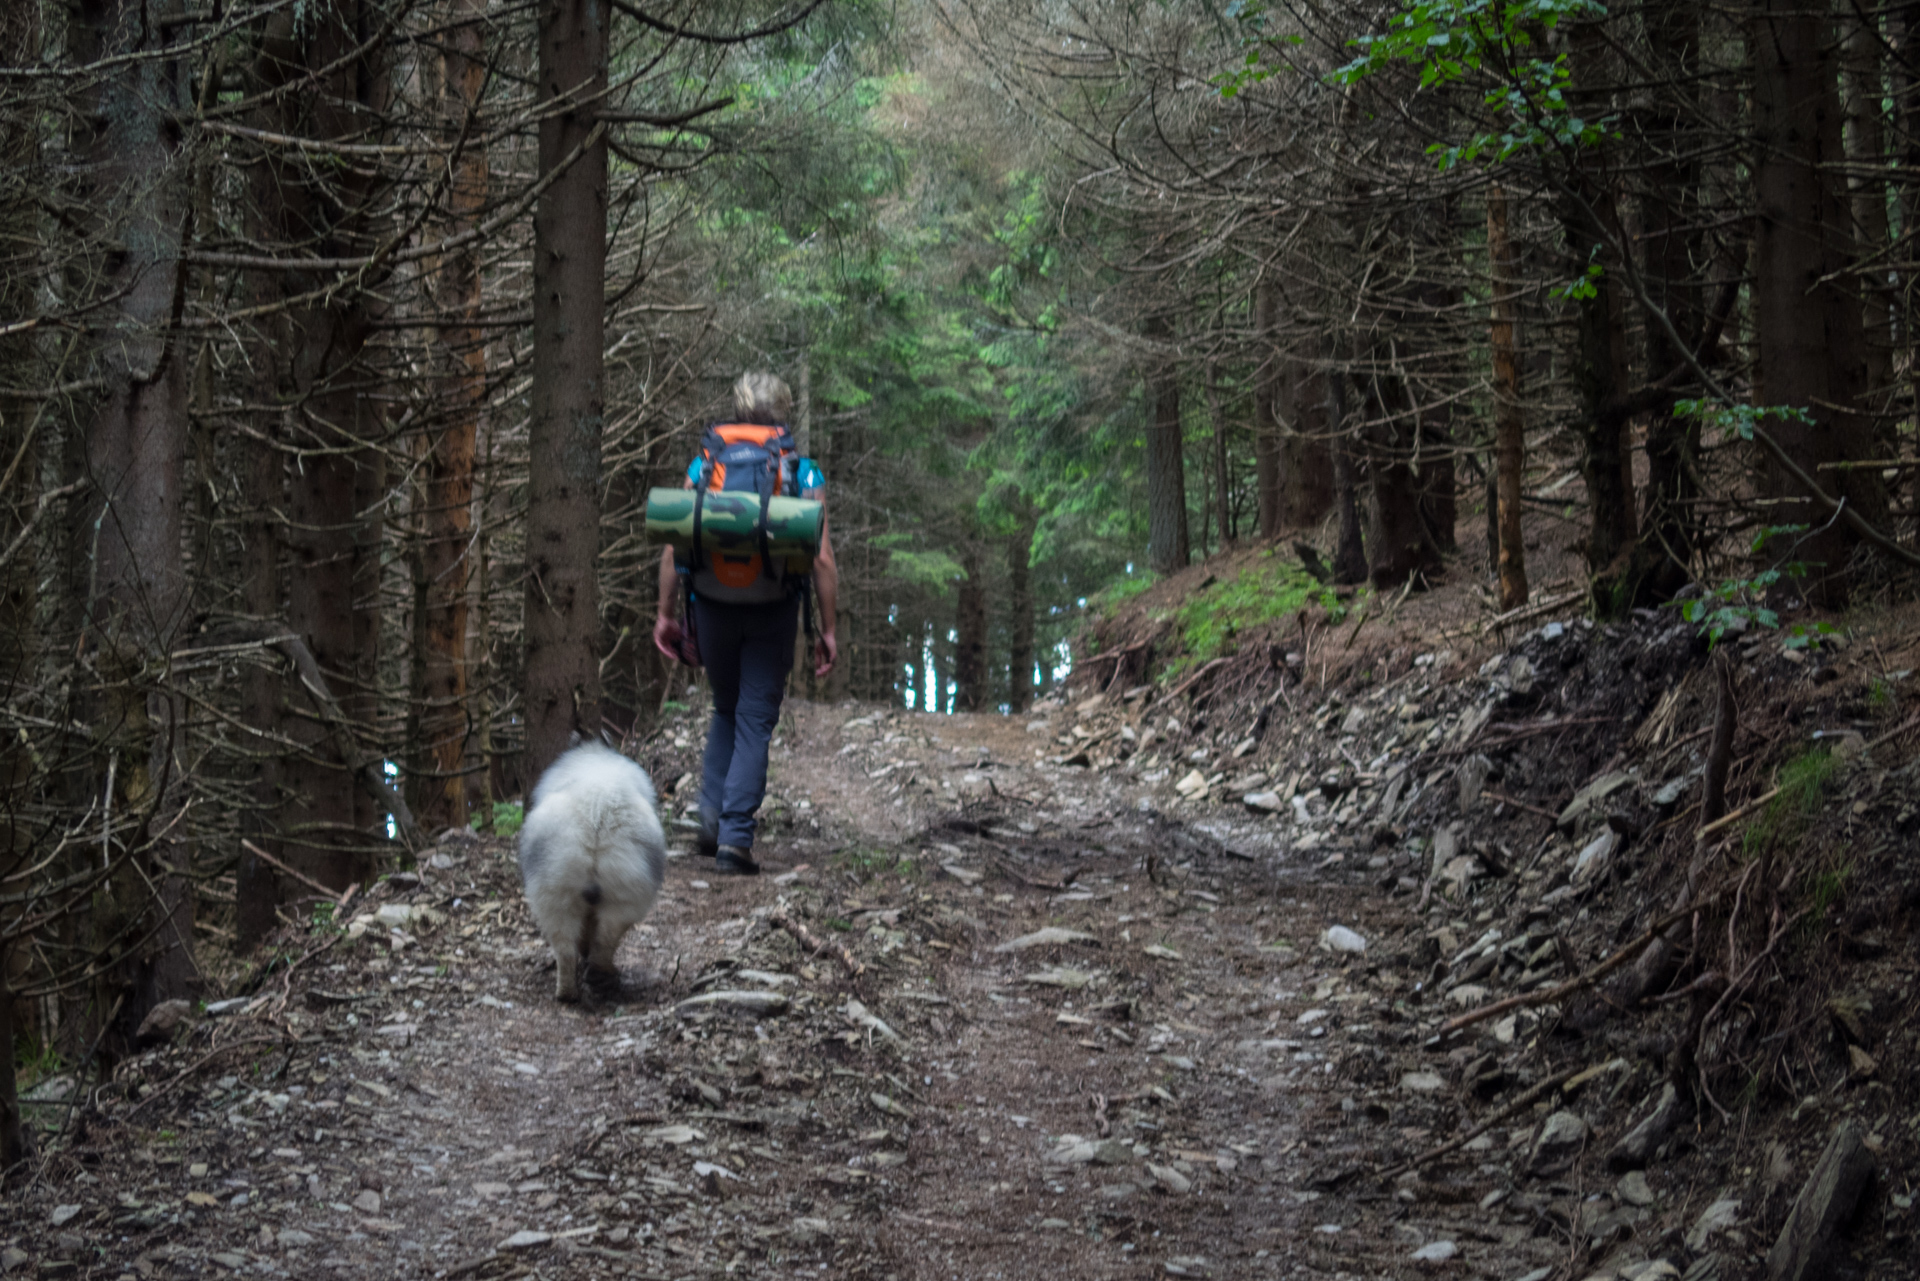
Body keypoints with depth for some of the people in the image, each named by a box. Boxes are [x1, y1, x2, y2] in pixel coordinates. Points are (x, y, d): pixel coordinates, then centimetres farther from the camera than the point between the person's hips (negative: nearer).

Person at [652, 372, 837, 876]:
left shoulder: (704, 465, 4)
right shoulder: (804, 474, 0)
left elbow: (674, 547, 0)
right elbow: (823, 560, -5)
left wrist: (665, 613, 7)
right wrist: (827, 630, 1)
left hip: (712, 608, 2)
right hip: (772, 610, -2)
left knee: (726, 710, 22)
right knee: (755, 720, 4)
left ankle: (712, 813, 9)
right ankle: (735, 838, -3)